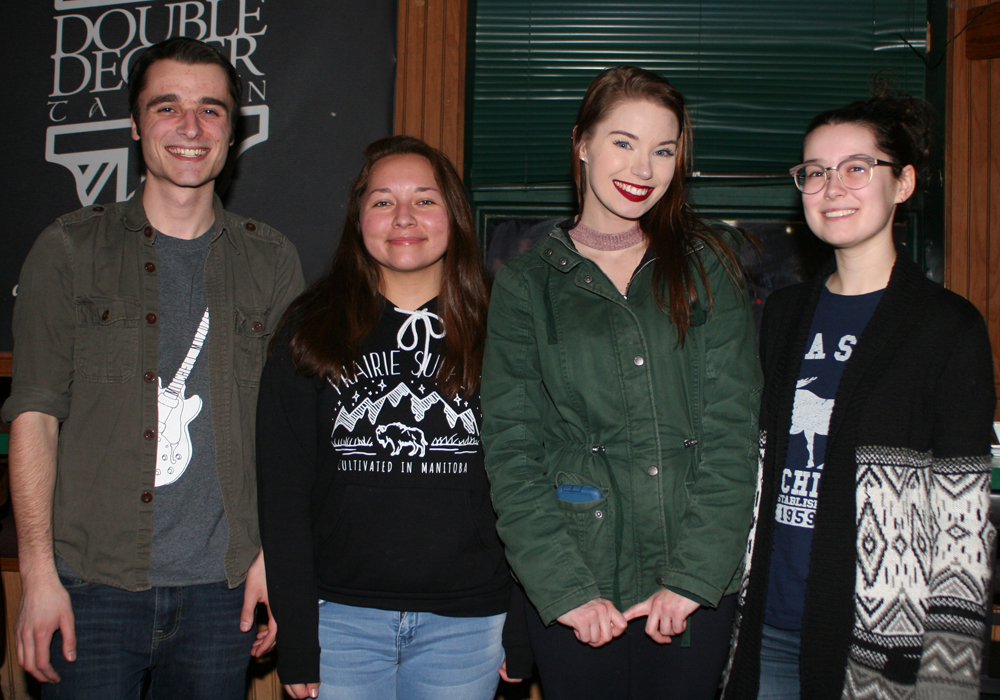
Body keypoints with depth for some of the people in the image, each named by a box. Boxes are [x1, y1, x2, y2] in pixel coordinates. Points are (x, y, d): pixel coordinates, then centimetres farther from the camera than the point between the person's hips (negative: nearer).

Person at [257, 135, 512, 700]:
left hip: (466, 625, 0)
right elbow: (284, 493, 1)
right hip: (343, 616, 0)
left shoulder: (494, 334, 1)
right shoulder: (312, 332, 2)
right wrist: (296, 640, -5)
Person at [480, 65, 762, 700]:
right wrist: (565, 589, -10)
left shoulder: (708, 265, 5)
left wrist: (692, 577, -10)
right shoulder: (527, 284, 4)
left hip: (696, 587, 1)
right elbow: (511, 448, -1)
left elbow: (732, 428, -2)